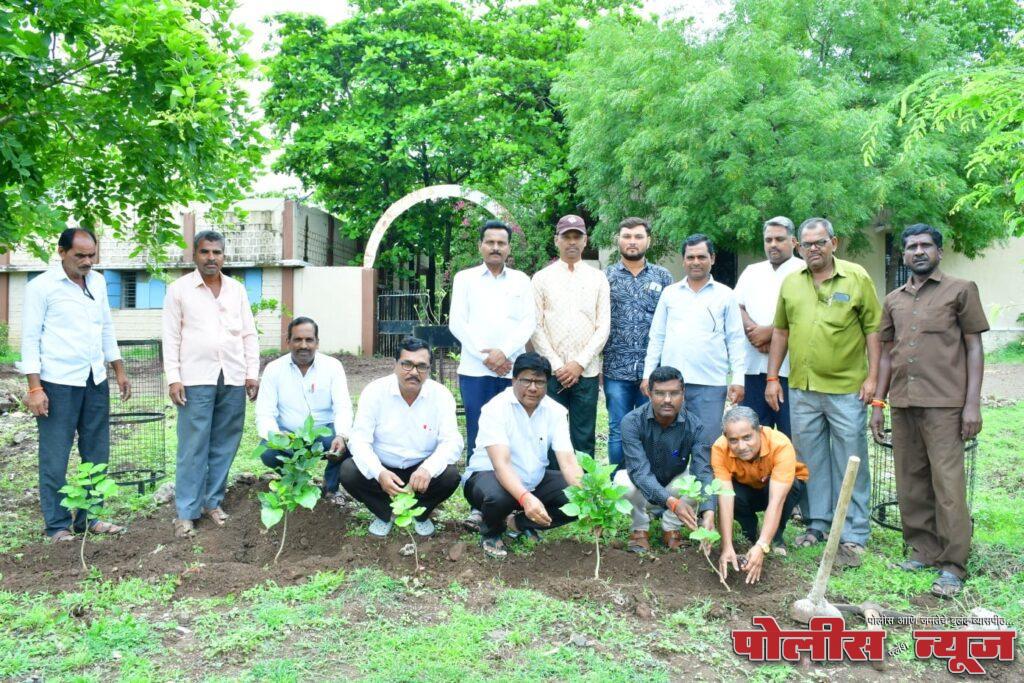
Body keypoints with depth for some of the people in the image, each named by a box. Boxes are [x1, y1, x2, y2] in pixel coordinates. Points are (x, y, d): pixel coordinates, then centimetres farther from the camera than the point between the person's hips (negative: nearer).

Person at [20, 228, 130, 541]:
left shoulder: (98, 282, 9)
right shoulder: (41, 286, -7)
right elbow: (30, 338, -8)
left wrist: (119, 371, 16)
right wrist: (34, 388, -13)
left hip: (96, 381, 6)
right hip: (58, 384, -6)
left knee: (97, 455, 10)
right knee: (55, 459, 2)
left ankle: (91, 517, 21)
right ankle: (58, 525, 13)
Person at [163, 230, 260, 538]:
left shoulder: (237, 289, 12)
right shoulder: (178, 289, 4)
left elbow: (249, 334, 13)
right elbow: (171, 337, 1)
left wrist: (252, 373, 5)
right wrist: (173, 378, -7)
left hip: (233, 379, 3)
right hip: (196, 379, -3)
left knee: (224, 445, 6)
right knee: (193, 448, -3)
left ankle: (213, 502, 18)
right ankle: (186, 512, 4)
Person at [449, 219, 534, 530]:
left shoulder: (521, 280, 12)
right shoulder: (465, 278, 10)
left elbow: (528, 322, 4)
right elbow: (457, 323, 2)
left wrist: (505, 352, -11)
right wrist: (485, 356, -7)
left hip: (512, 370, 1)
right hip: (474, 370, -1)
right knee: (478, 436, -1)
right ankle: (478, 504, 3)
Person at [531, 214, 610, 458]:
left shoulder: (598, 278, 8)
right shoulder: (542, 278, 5)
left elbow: (603, 326, 3)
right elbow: (536, 327, 0)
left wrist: (579, 363, -7)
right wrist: (557, 365, -7)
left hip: (586, 371, 1)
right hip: (551, 371, -1)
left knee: (584, 438, 4)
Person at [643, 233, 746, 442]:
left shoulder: (725, 295, 5)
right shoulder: (670, 293, 10)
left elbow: (735, 340, 4)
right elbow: (657, 337, 12)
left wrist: (738, 379, -3)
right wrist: (648, 374, 6)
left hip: (710, 385, -2)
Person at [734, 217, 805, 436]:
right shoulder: (752, 271, 18)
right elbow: (736, 308, 9)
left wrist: (769, 332, -11)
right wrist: (754, 332, -9)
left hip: (789, 367, -4)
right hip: (754, 365, 5)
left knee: (791, 433, -1)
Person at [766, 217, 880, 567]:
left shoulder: (857, 278, -1)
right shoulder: (791, 282, 10)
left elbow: (873, 328, -1)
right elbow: (780, 332, 14)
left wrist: (872, 376, -7)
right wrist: (772, 377, 10)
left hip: (846, 388, -4)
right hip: (801, 388, 4)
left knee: (851, 463, 1)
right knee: (810, 460, 12)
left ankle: (853, 536, 10)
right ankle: (816, 524, 26)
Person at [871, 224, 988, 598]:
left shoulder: (961, 290, 3)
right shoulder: (894, 300, 15)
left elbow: (974, 348, 0)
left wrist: (973, 403, -8)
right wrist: (877, 402, 12)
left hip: (944, 404, -5)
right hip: (902, 403, 5)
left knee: (948, 484, -5)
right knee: (911, 483, 9)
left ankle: (953, 565, 2)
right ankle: (924, 550, 20)